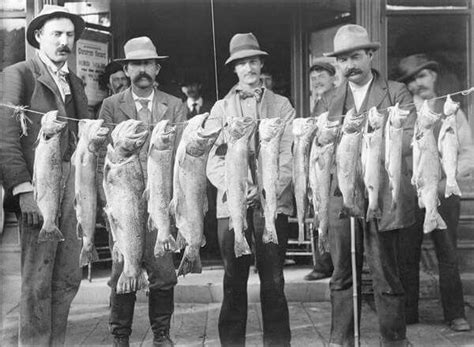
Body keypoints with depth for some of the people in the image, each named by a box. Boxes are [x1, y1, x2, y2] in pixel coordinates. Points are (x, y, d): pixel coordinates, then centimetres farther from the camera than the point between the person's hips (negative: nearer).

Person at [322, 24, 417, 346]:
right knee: (342, 275, 7)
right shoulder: (332, 99, 15)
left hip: (382, 197, -3)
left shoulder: (396, 93, 4)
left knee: (386, 274, 2)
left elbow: (412, 138, -6)